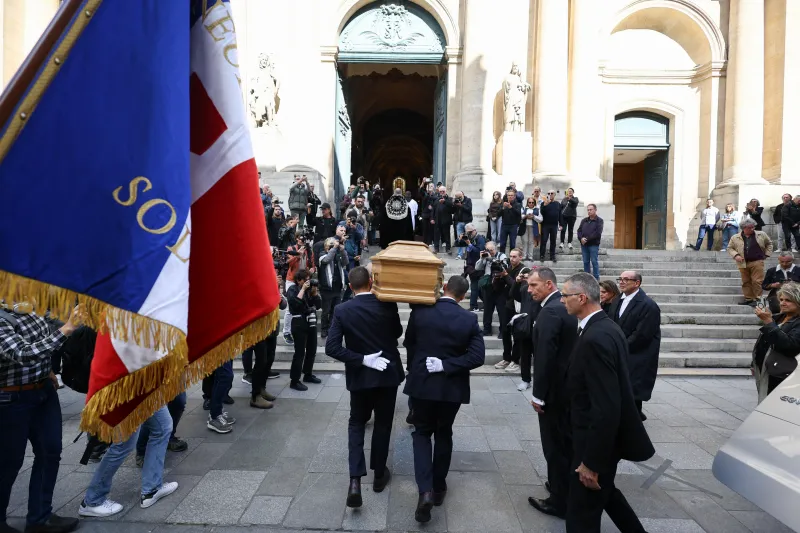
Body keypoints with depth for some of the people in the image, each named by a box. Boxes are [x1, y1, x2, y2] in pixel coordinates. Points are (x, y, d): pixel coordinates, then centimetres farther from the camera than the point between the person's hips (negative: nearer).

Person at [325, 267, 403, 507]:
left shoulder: (342, 310, -12)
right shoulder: (388, 305, -11)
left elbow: (331, 347, -18)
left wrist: (362, 359, -15)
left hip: (360, 376, 0)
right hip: (388, 372, 0)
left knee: (356, 423, 17)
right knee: (383, 424, 17)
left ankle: (355, 480, 4)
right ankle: (379, 475, 30)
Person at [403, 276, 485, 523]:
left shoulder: (420, 311, -9)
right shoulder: (470, 319, -11)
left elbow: (408, 344, 3)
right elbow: (477, 356, -17)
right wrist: (446, 365, -13)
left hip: (421, 382, 0)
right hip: (452, 386, 0)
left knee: (422, 432, 16)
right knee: (444, 433, 20)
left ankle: (425, 489, 0)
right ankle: (438, 487, 32)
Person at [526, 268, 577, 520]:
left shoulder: (550, 311, -22)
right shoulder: (567, 306, 7)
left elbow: (545, 357, -25)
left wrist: (538, 394, -19)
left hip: (555, 389, -9)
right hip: (570, 385, 10)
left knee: (555, 445, 4)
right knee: (567, 441, 22)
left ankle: (560, 501, 18)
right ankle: (567, 487, 38)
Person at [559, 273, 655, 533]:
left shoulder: (595, 338, -28)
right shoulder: (606, 326, 3)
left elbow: (607, 409, -29)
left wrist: (591, 462, -21)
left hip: (597, 439, -10)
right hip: (605, 435, 10)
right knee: (604, 492, 30)